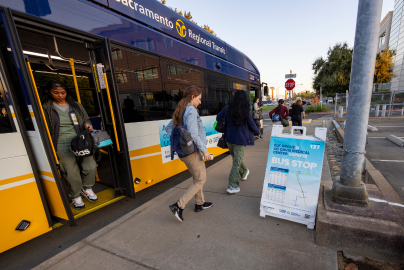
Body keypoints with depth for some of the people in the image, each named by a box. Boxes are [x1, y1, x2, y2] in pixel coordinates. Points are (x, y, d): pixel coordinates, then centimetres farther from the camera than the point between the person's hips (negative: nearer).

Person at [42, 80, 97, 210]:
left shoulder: (76, 106, 13)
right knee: (72, 173, -7)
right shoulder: (46, 108, 3)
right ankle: (75, 196, 19)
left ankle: (86, 188, 20)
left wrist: (87, 124, 0)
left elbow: (86, 119, 24)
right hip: (62, 146, -2)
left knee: (91, 166, -10)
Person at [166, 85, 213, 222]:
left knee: (197, 178, 22)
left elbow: (168, 128, 14)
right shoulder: (191, 110, -17)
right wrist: (204, 150, -16)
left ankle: (199, 203, 37)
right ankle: (179, 206, 7)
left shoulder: (179, 111, 11)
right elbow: (193, 134, -25)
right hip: (192, 151, -9)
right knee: (200, 180, 6)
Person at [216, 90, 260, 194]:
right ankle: (233, 186, 5)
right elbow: (252, 125, -3)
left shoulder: (228, 109, -5)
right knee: (237, 162, 1)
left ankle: (244, 172, 48)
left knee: (236, 159, 24)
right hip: (241, 140, -4)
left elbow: (218, 118, 5)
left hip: (229, 138, 4)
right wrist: (258, 132, 17)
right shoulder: (246, 112, -12)